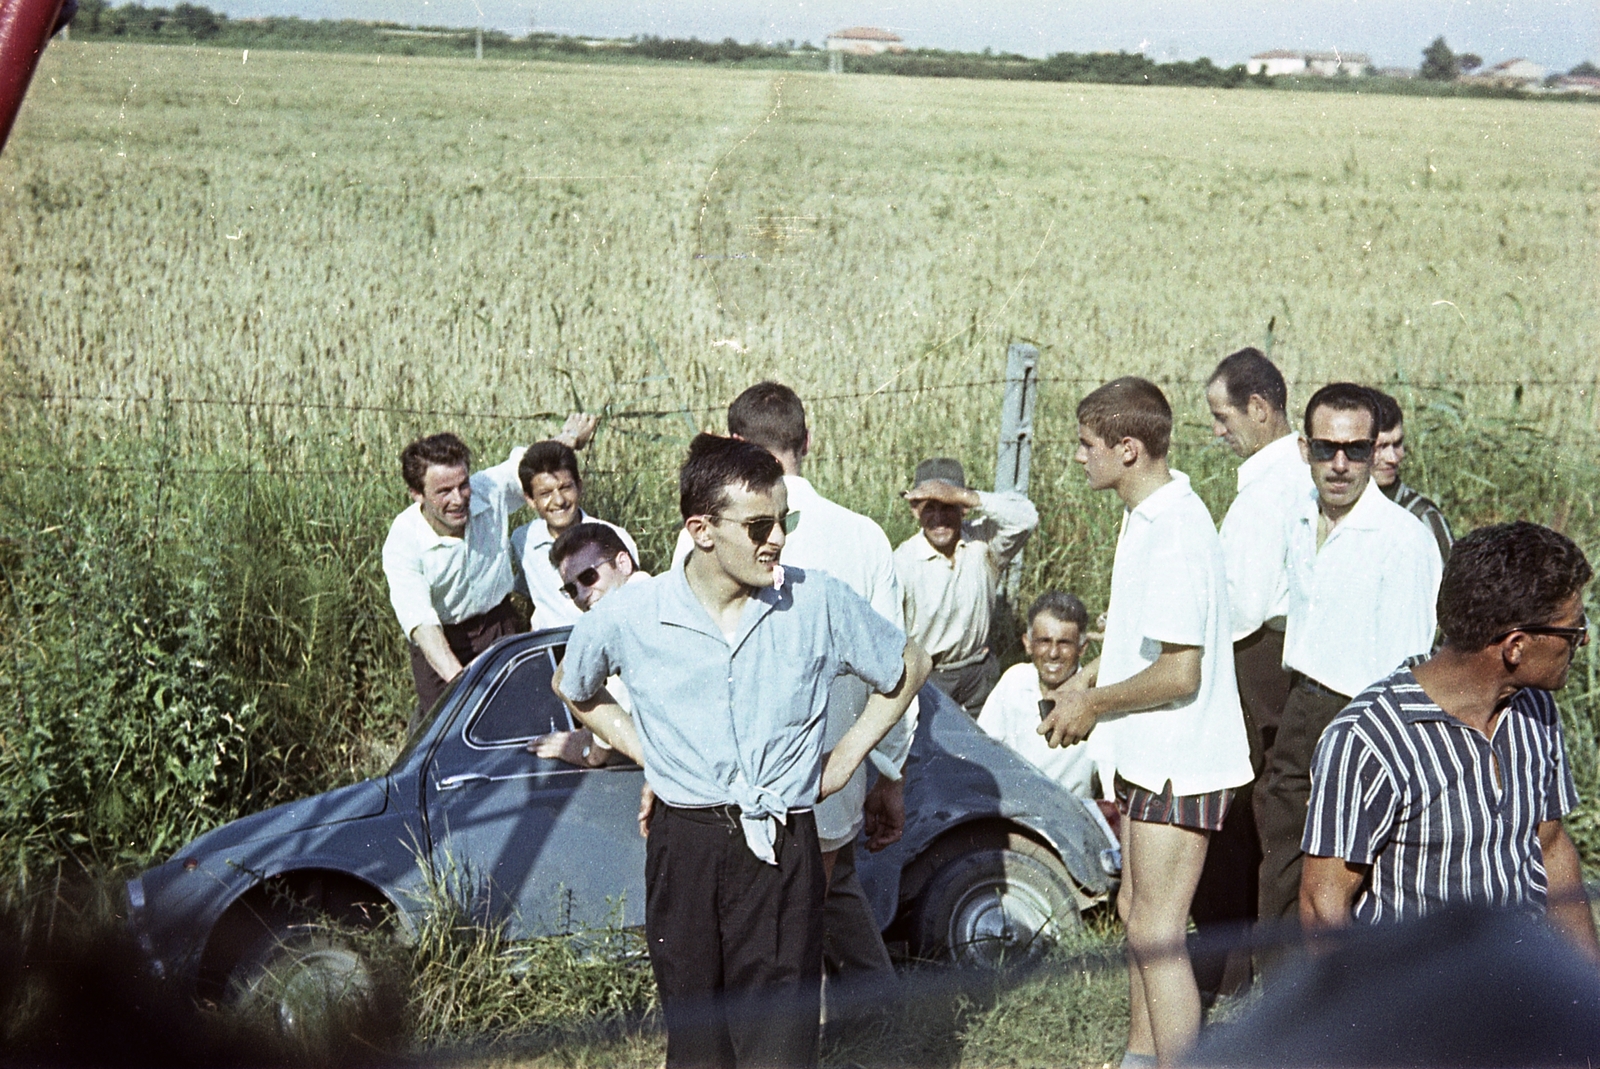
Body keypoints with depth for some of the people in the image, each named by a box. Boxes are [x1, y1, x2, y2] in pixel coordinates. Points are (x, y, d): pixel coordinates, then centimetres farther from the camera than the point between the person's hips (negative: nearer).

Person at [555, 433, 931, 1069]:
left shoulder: (819, 603, -5)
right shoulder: (628, 617, -4)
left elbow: (907, 668, 12)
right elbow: (573, 688, 18)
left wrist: (844, 760, 6)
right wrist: (637, 746, 7)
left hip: (783, 854, -1)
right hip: (683, 845, 1)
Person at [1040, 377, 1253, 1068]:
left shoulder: (1175, 533, -25)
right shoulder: (1148, 516, 8)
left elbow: (1180, 673, -27)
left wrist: (1093, 705, -14)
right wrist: (1088, 677, 12)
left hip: (1178, 762, -11)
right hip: (1148, 755, 11)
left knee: (1156, 933, -4)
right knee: (1135, 910, 21)